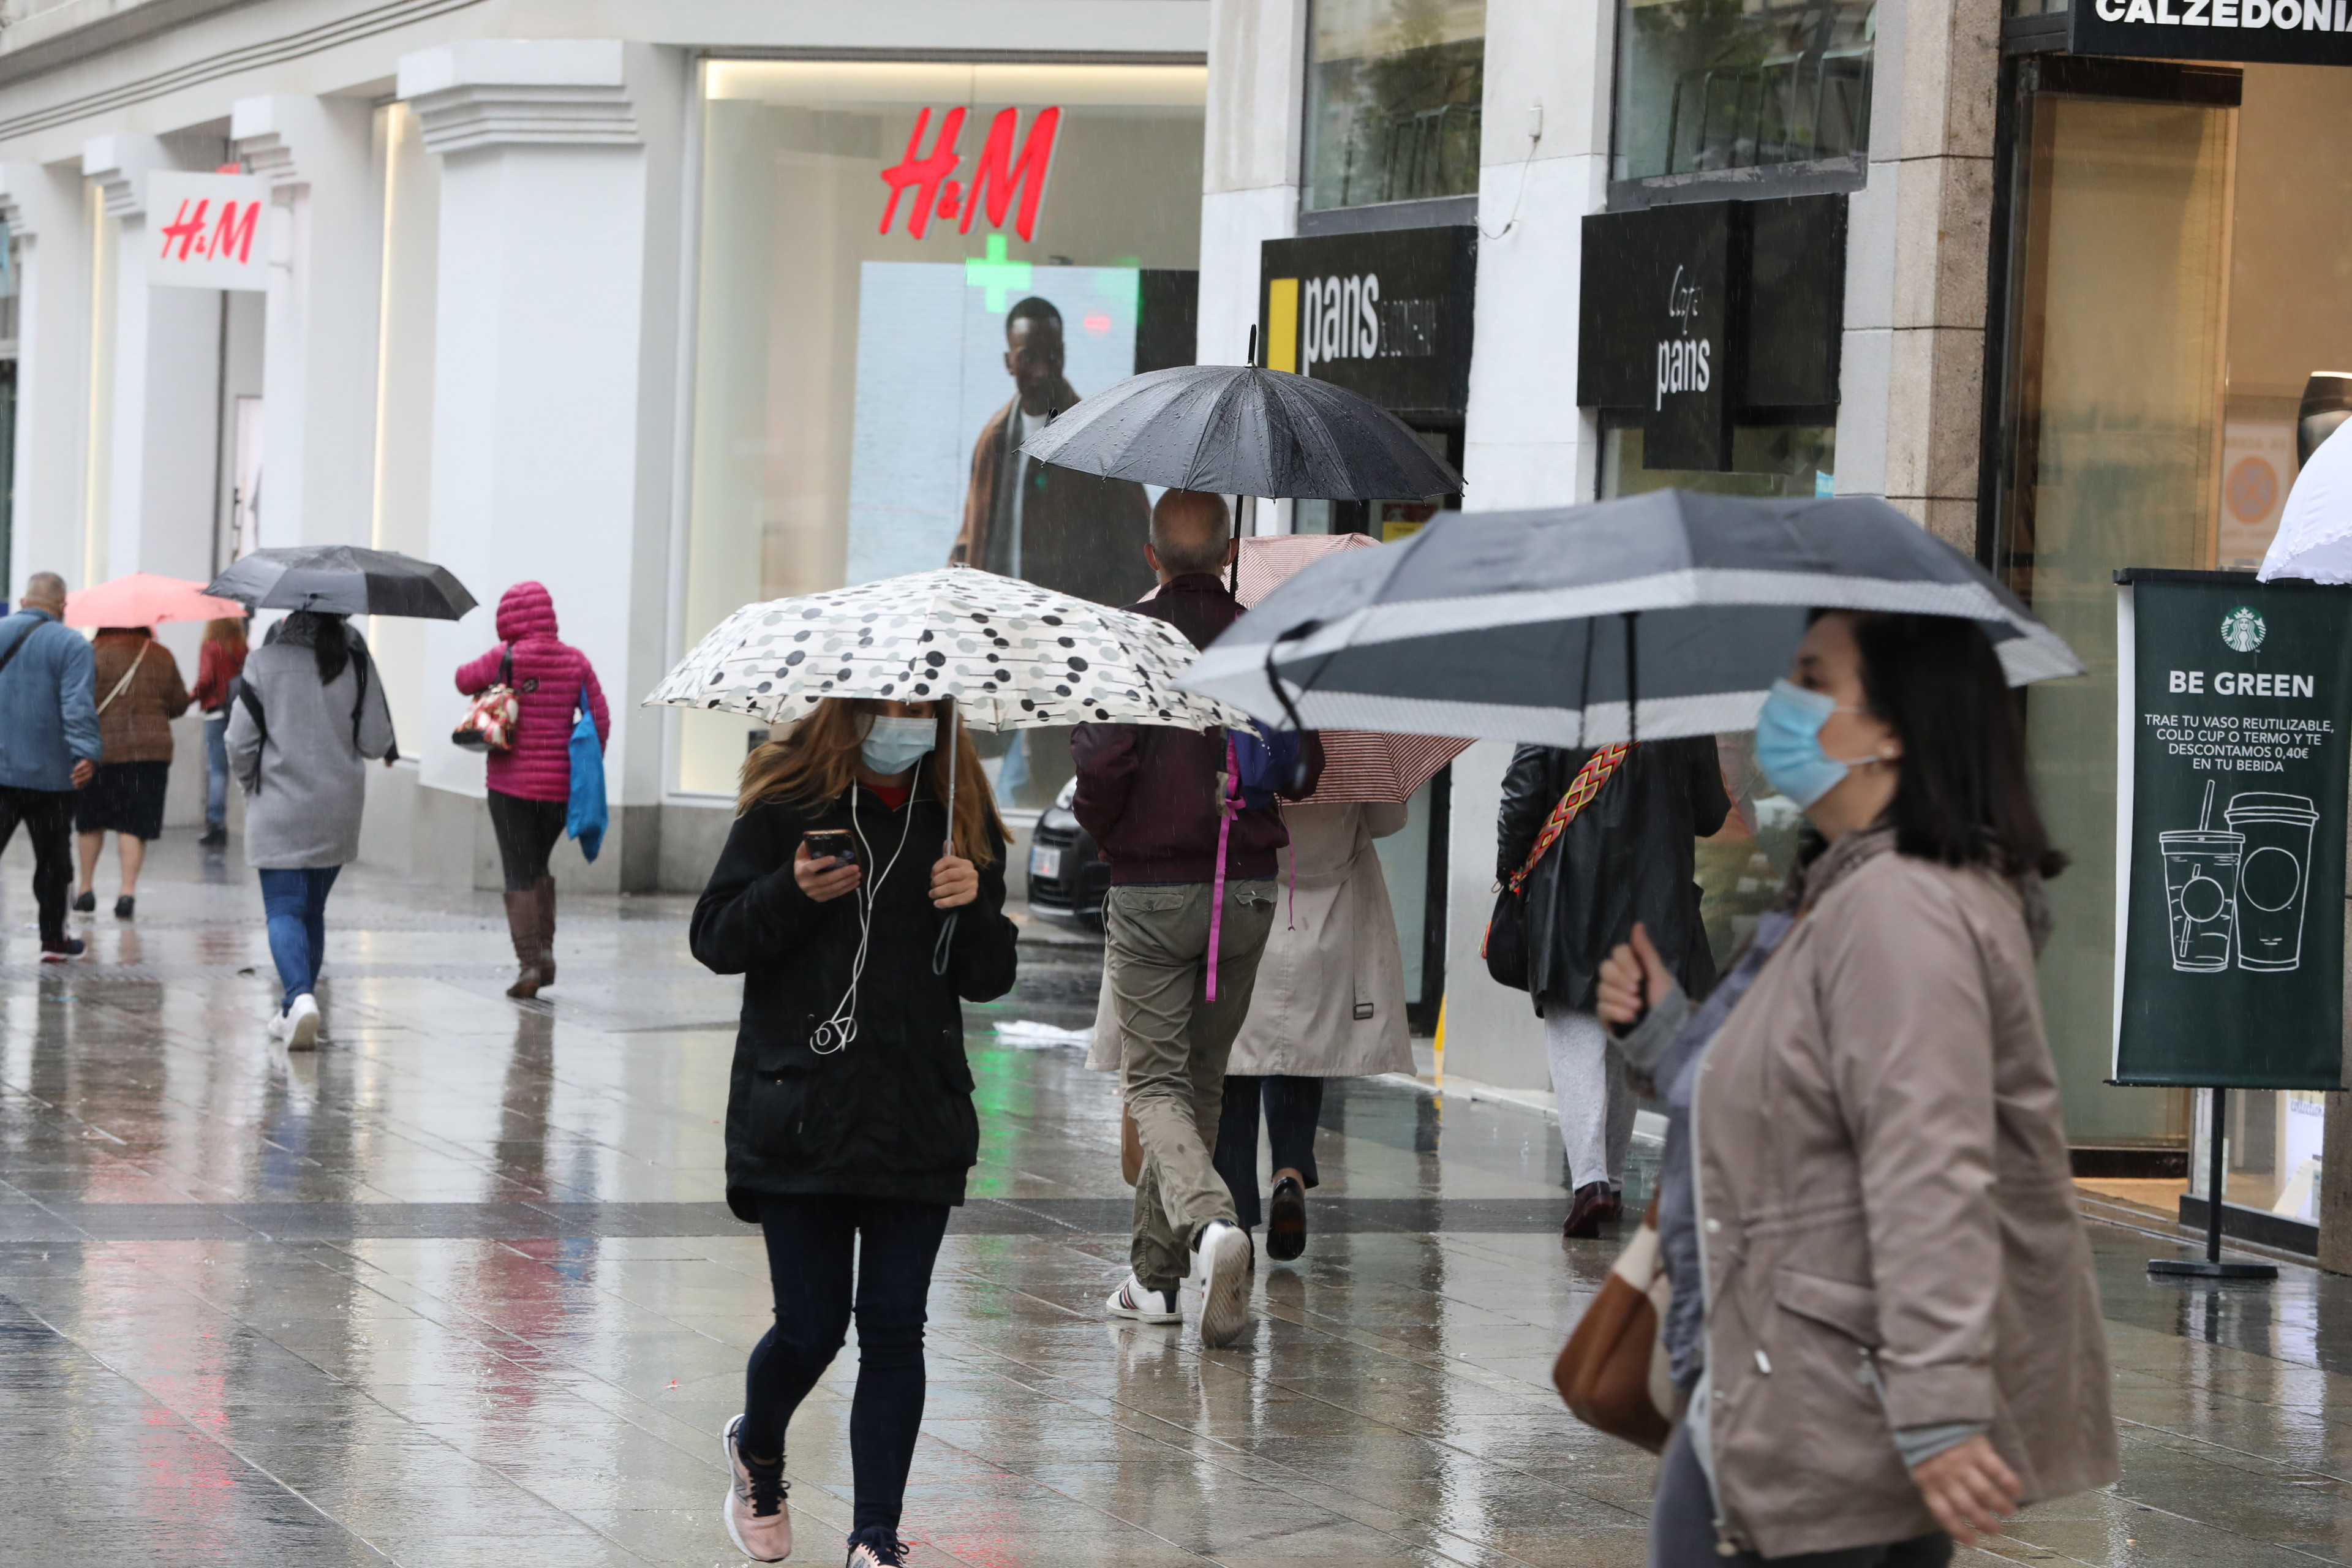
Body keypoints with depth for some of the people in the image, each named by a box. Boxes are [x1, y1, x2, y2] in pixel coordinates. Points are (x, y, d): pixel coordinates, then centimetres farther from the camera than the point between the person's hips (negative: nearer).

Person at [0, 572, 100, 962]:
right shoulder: (72, 646, -4)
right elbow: (78, 707, -16)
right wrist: (87, 754, -22)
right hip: (49, 773, -2)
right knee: (52, 859, 11)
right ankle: (53, 941, 19)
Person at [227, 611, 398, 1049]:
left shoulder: (264, 664, -9)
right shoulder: (356, 664, -4)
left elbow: (240, 742, -5)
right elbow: (375, 742, -4)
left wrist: (249, 783, 14)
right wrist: (390, 749, 20)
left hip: (279, 812, -3)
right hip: (338, 814, 3)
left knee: (285, 909, -2)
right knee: (314, 909, 17)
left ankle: (300, 998, -25)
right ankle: (296, 1009, 24)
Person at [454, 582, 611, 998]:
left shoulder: (507, 658, -9)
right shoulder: (576, 662, 2)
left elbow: (465, 680, 7)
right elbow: (601, 724, 3)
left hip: (512, 784, -4)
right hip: (560, 787, 4)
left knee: (519, 876, 0)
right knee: (539, 866, 22)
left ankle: (529, 963, -7)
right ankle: (545, 949, 14)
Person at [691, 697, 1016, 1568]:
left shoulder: (959, 816, 7)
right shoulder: (786, 803, -1)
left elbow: (989, 981, 9)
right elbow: (714, 939, -1)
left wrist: (973, 904, -11)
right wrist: (793, 893, -19)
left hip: (918, 1118, 2)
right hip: (799, 1110, -2)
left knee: (894, 1327, 0)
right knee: (811, 1326, 2)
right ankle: (756, 1449, 34)